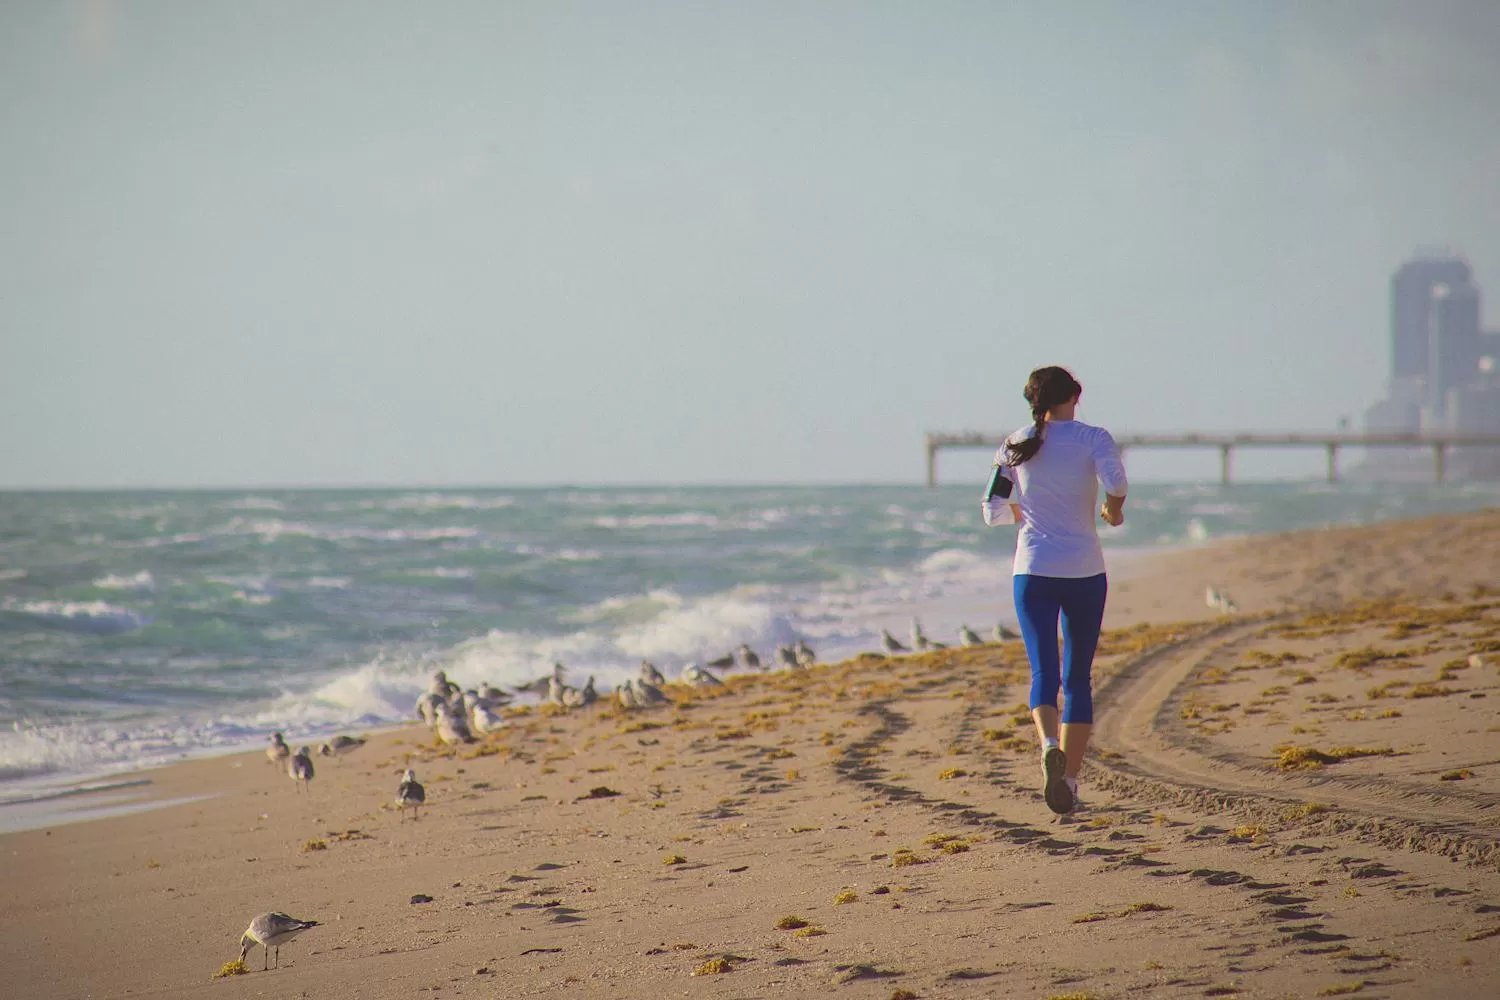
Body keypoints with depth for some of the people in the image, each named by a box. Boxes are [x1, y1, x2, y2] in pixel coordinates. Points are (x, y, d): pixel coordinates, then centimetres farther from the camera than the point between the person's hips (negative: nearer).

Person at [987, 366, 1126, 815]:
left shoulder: (1017, 445, 5)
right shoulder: (1093, 437, -2)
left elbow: (994, 511, 7)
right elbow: (1116, 482, -20)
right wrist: (1113, 513, 0)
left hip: (1033, 571, 1)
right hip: (1085, 571, -1)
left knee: (1044, 672, -3)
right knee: (1078, 676, 11)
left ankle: (1050, 744, -34)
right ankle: (1070, 780, 9)